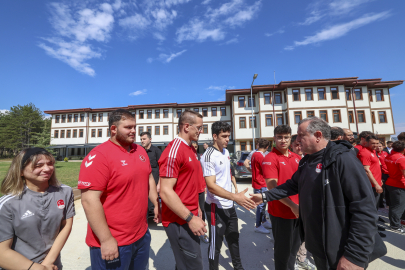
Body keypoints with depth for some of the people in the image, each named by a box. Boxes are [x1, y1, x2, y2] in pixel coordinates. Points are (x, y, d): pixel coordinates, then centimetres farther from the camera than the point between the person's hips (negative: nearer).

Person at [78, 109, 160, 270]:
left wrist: (156, 204, 10)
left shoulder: (140, 151, 3)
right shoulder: (99, 156, -19)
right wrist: (106, 239, -19)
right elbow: (89, 200, -22)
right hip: (113, 242, -7)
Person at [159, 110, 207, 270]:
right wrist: (190, 218, -21)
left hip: (190, 216, 9)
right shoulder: (173, 151, -21)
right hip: (179, 221, -9)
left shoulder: (191, 149, 9)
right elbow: (165, 191, -24)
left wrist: (197, 208, 14)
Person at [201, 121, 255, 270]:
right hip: (216, 207, -8)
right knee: (216, 243, 11)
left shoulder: (226, 152, 5)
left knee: (233, 237, 25)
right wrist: (235, 197, -33)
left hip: (229, 205, 8)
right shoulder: (208, 156, -22)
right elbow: (211, 186, -25)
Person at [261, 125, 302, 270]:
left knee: (295, 245, 25)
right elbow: (272, 187, -22)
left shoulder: (296, 157, 4)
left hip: (298, 210, 7)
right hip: (281, 211, -7)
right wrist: (292, 205, -25)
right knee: (283, 248, 13)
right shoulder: (270, 158, -17)